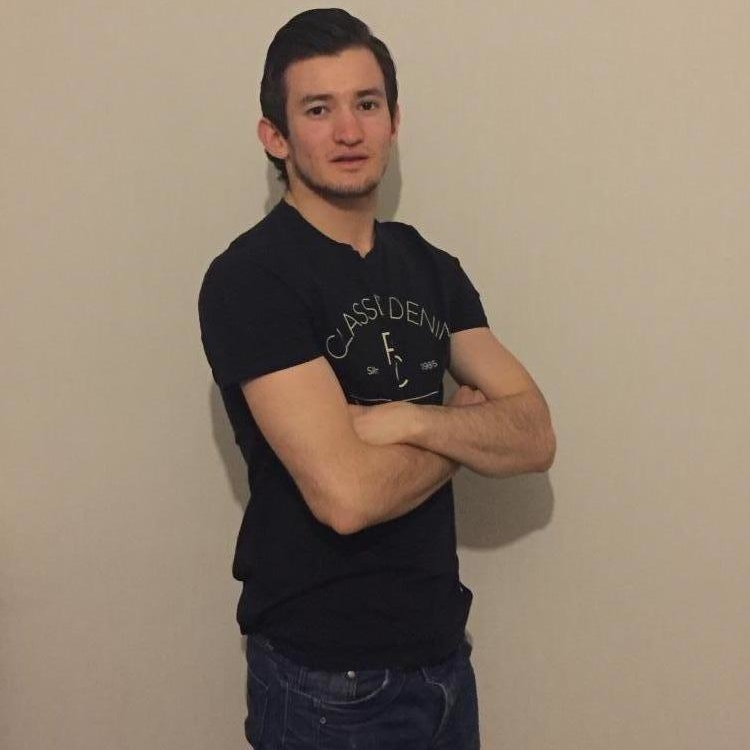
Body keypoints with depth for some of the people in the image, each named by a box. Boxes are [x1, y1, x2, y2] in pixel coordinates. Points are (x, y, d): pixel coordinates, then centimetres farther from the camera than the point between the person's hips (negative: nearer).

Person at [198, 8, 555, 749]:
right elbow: (346, 493, -25)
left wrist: (412, 420, -20)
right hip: (328, 680, -6)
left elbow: (535, 436, -2)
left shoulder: (433, 269, 5)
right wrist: (467, 430, -8)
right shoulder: (250, 279, -16)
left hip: (443, 653, 6)